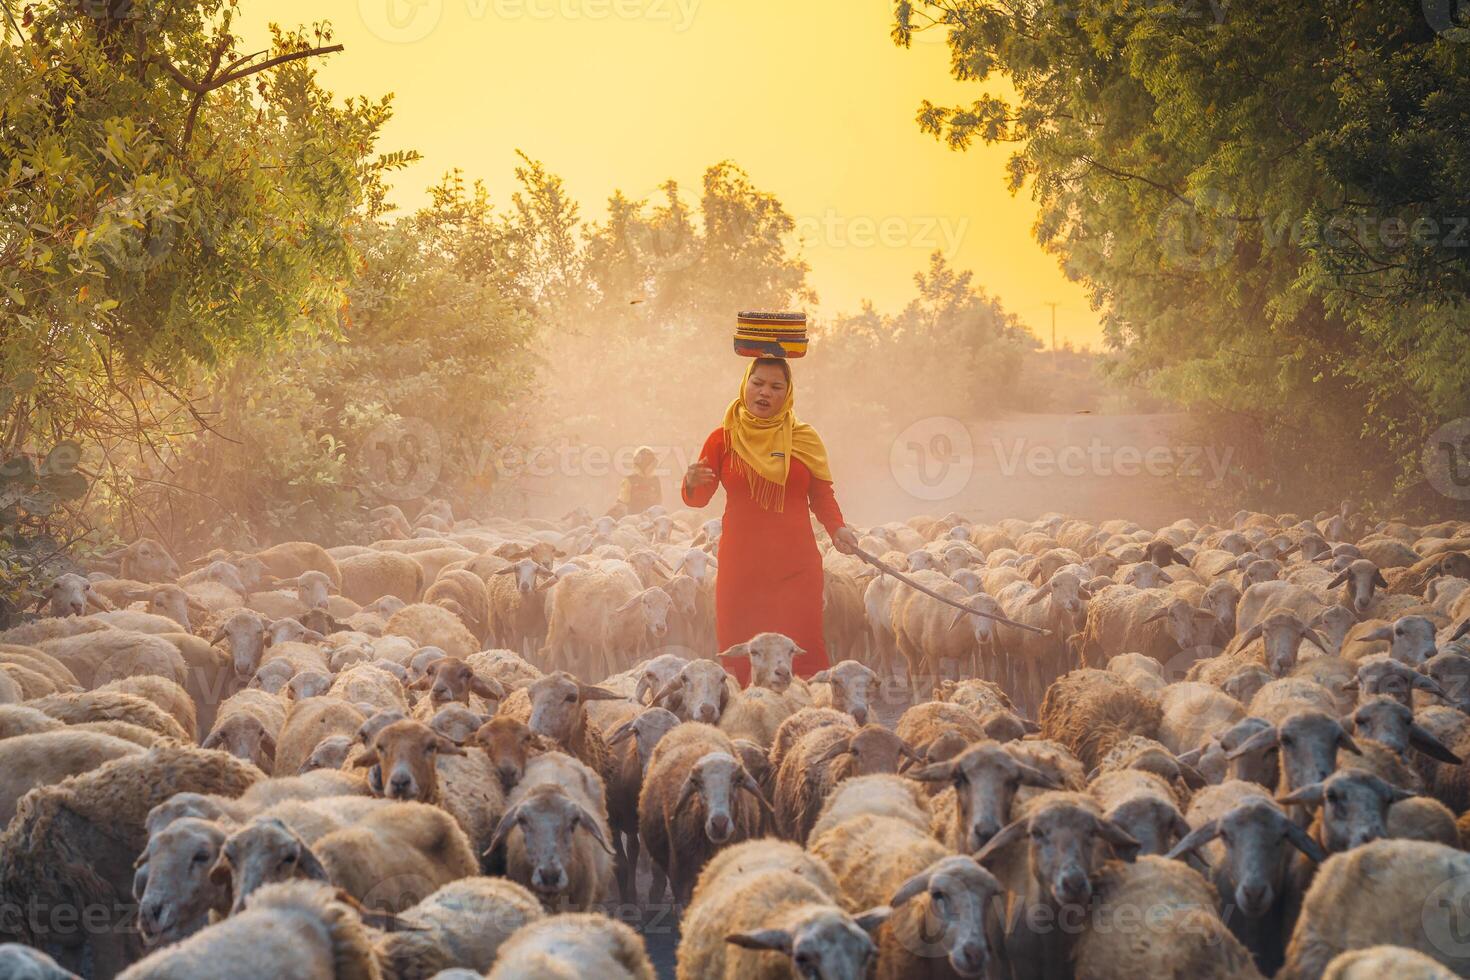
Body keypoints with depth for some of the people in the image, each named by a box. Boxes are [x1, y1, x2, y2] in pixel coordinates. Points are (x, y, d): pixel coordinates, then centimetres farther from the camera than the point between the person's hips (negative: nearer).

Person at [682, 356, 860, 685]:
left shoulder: (805, 440, 6)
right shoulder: (724, 439, 4)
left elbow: (822, 496, 10)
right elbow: (698, 498, 4)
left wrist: (837, 528, -8)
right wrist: (692, 483, -19)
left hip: (797, 564, 0)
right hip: (740, 561, 0)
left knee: (804, 651, -9)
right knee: (736, 652, -2)